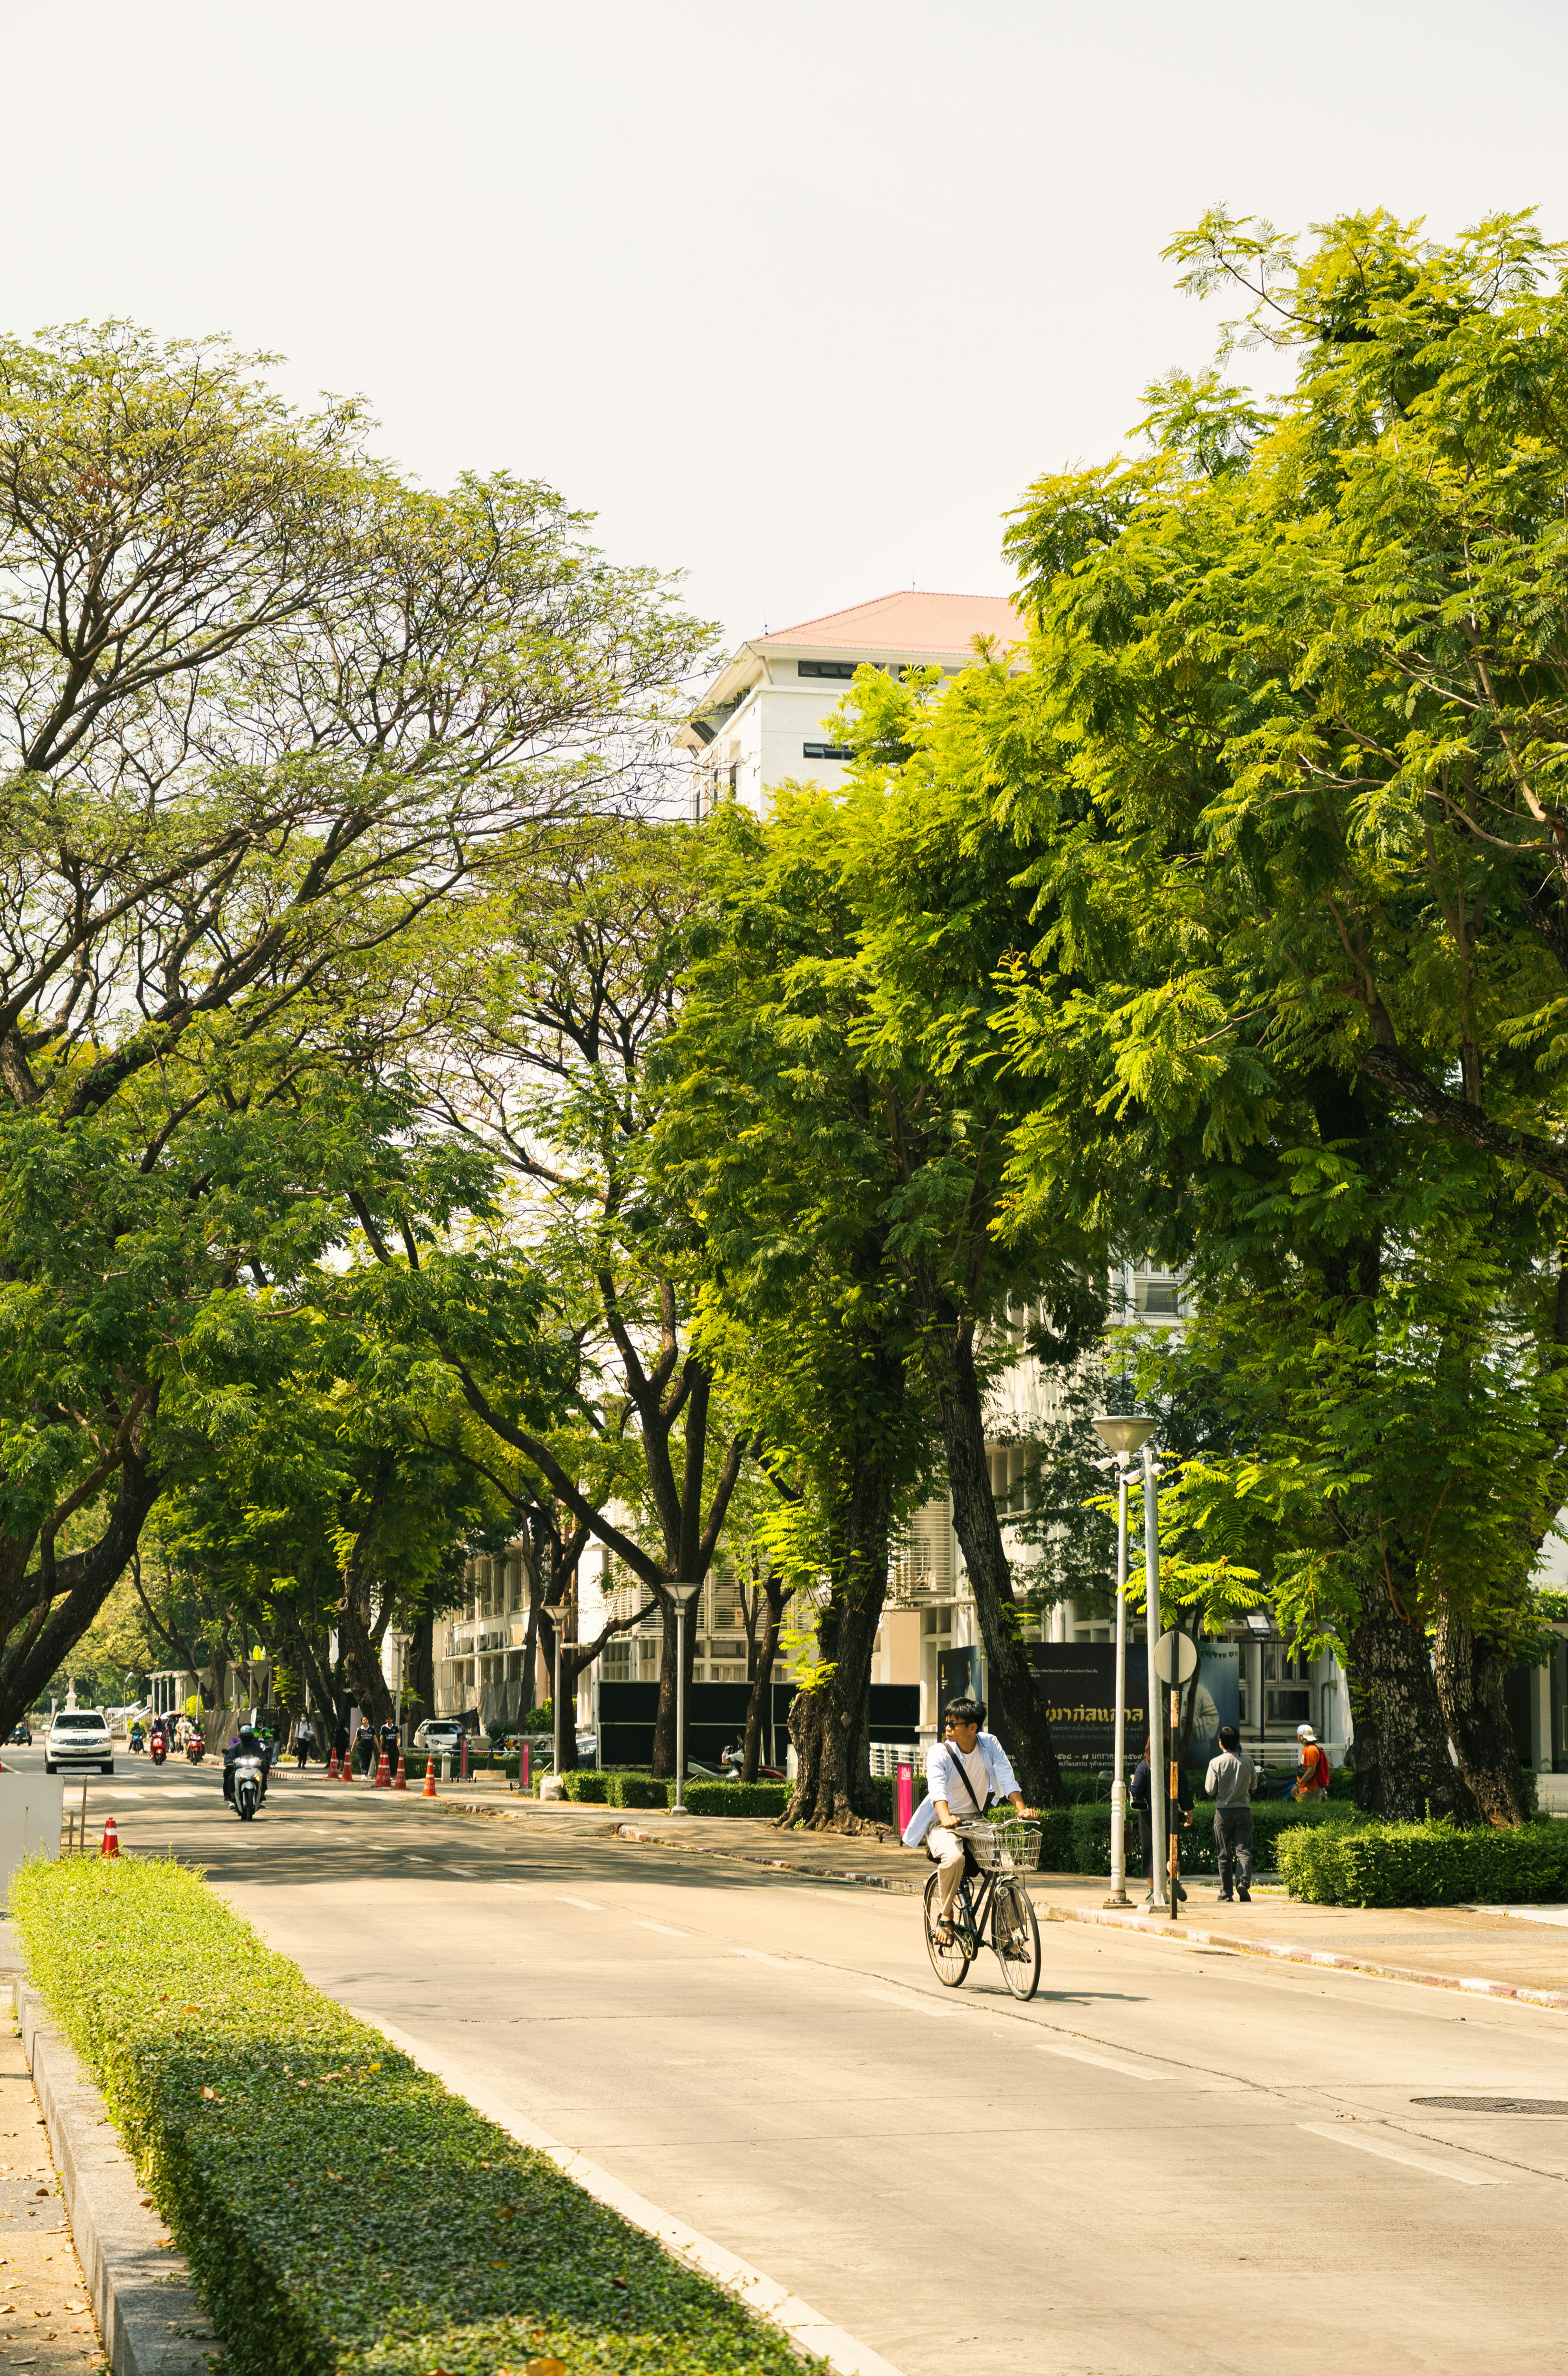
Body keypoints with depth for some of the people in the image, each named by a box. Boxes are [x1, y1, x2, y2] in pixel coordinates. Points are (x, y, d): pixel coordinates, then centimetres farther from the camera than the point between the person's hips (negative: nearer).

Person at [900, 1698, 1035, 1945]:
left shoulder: (990, 1745, -4)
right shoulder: (939, 1753, -13)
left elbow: (1006, 1778, -13)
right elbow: (937, 1789, -29)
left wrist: (1022, 1809, -30)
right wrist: (946, 1817, -48)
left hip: (976, 1821, 4)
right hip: (943, 1823, -4)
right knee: (953, 1858, -35)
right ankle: (945, 1916, -12)